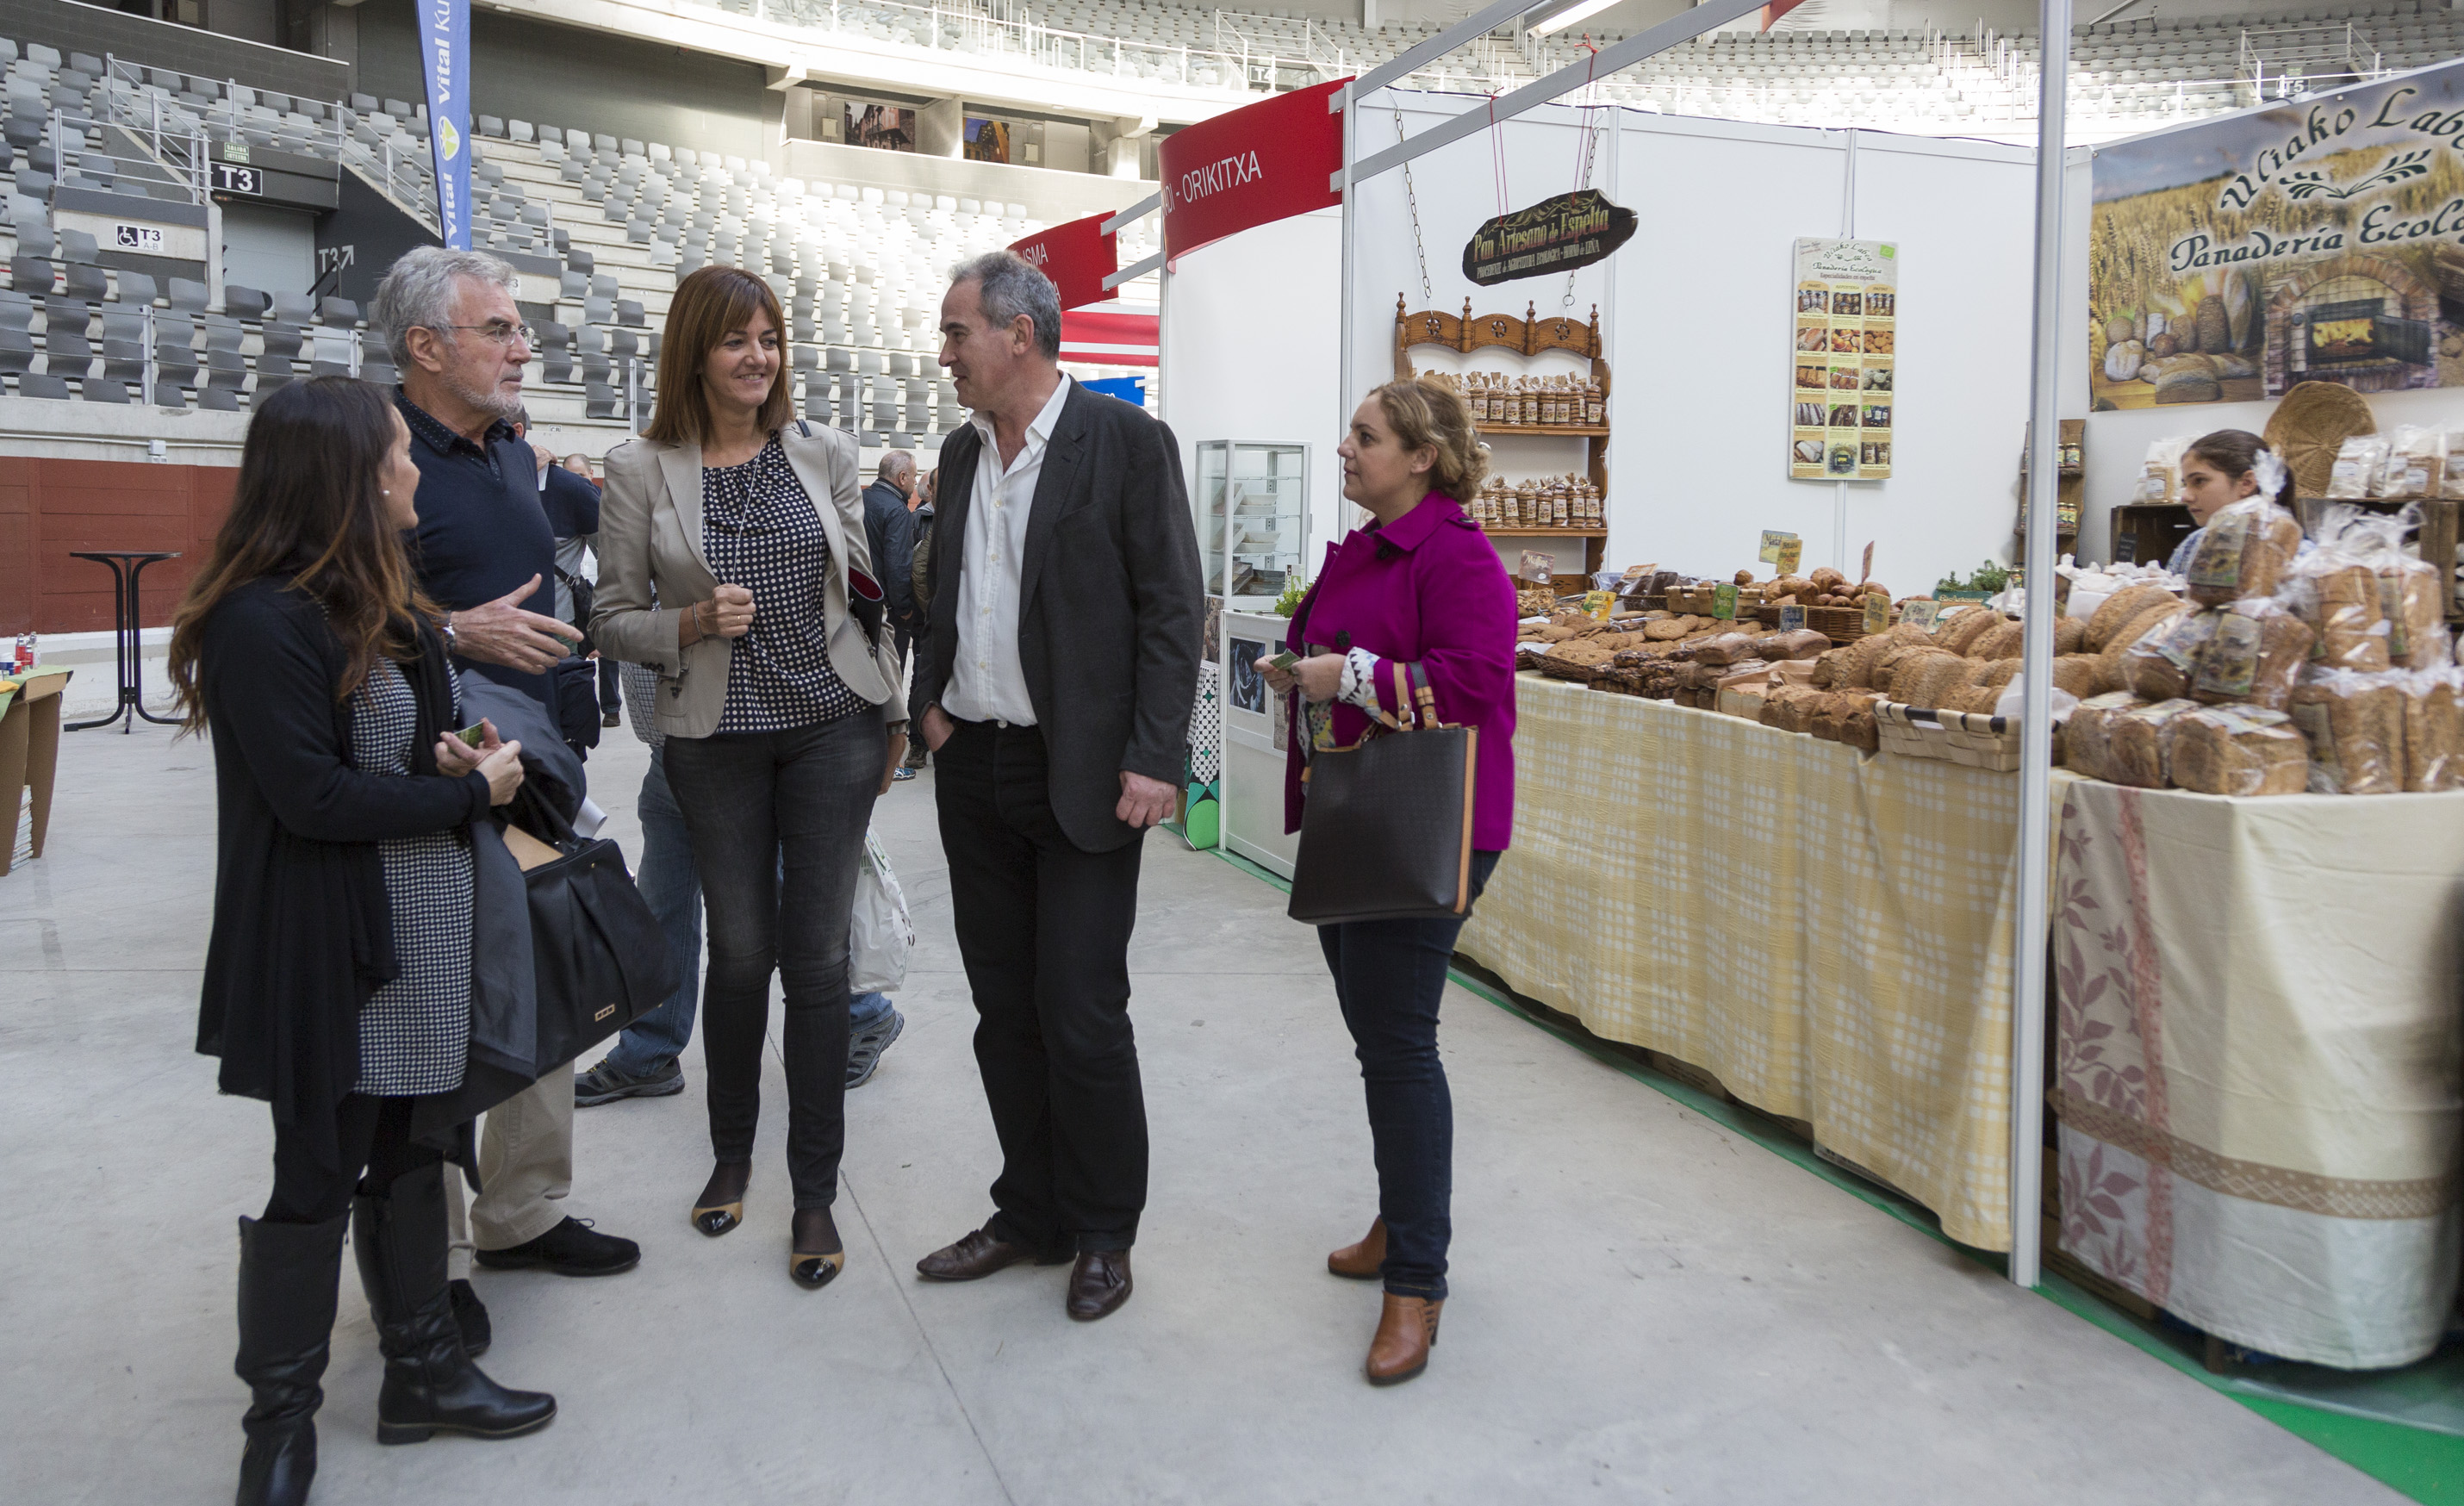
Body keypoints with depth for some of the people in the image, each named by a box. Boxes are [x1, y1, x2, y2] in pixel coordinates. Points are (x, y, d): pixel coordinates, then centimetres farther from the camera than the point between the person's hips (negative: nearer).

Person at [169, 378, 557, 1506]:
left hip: (419, 930, 8)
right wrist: (469, 793, -14)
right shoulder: (262, 620, -18)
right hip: (323, 945, -8)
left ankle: (422, 1371, 31)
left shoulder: (385, 600, 10)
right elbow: (311, 793, -21)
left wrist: (462, 752, -1)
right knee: (317, 1180, 5)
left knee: (411, 1152, 17)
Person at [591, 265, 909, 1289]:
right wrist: (694, 622, -17)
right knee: (741, 949, 9)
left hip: (832, 726, 1)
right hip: (715, 739, -1)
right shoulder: (640, 470, -2)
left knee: (818, 956, 1)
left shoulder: (824, 454, 3)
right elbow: (614, 618, 1)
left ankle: (815, 1194, 13)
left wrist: (892, 712, 11)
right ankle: (731, 1154, 34)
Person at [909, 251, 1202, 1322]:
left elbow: (1172, 610, -10)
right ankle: (1031, 1215, 28)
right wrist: (933, 699, 7)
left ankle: (1103, 1233, 19)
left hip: (1082, 779, -7)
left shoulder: (1127, 442, -8)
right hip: (974, 772, 7)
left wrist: (1154, 761, -16)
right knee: (1005, 1010, 13)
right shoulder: (962, 452, 13)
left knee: (1081, 1014, -2)